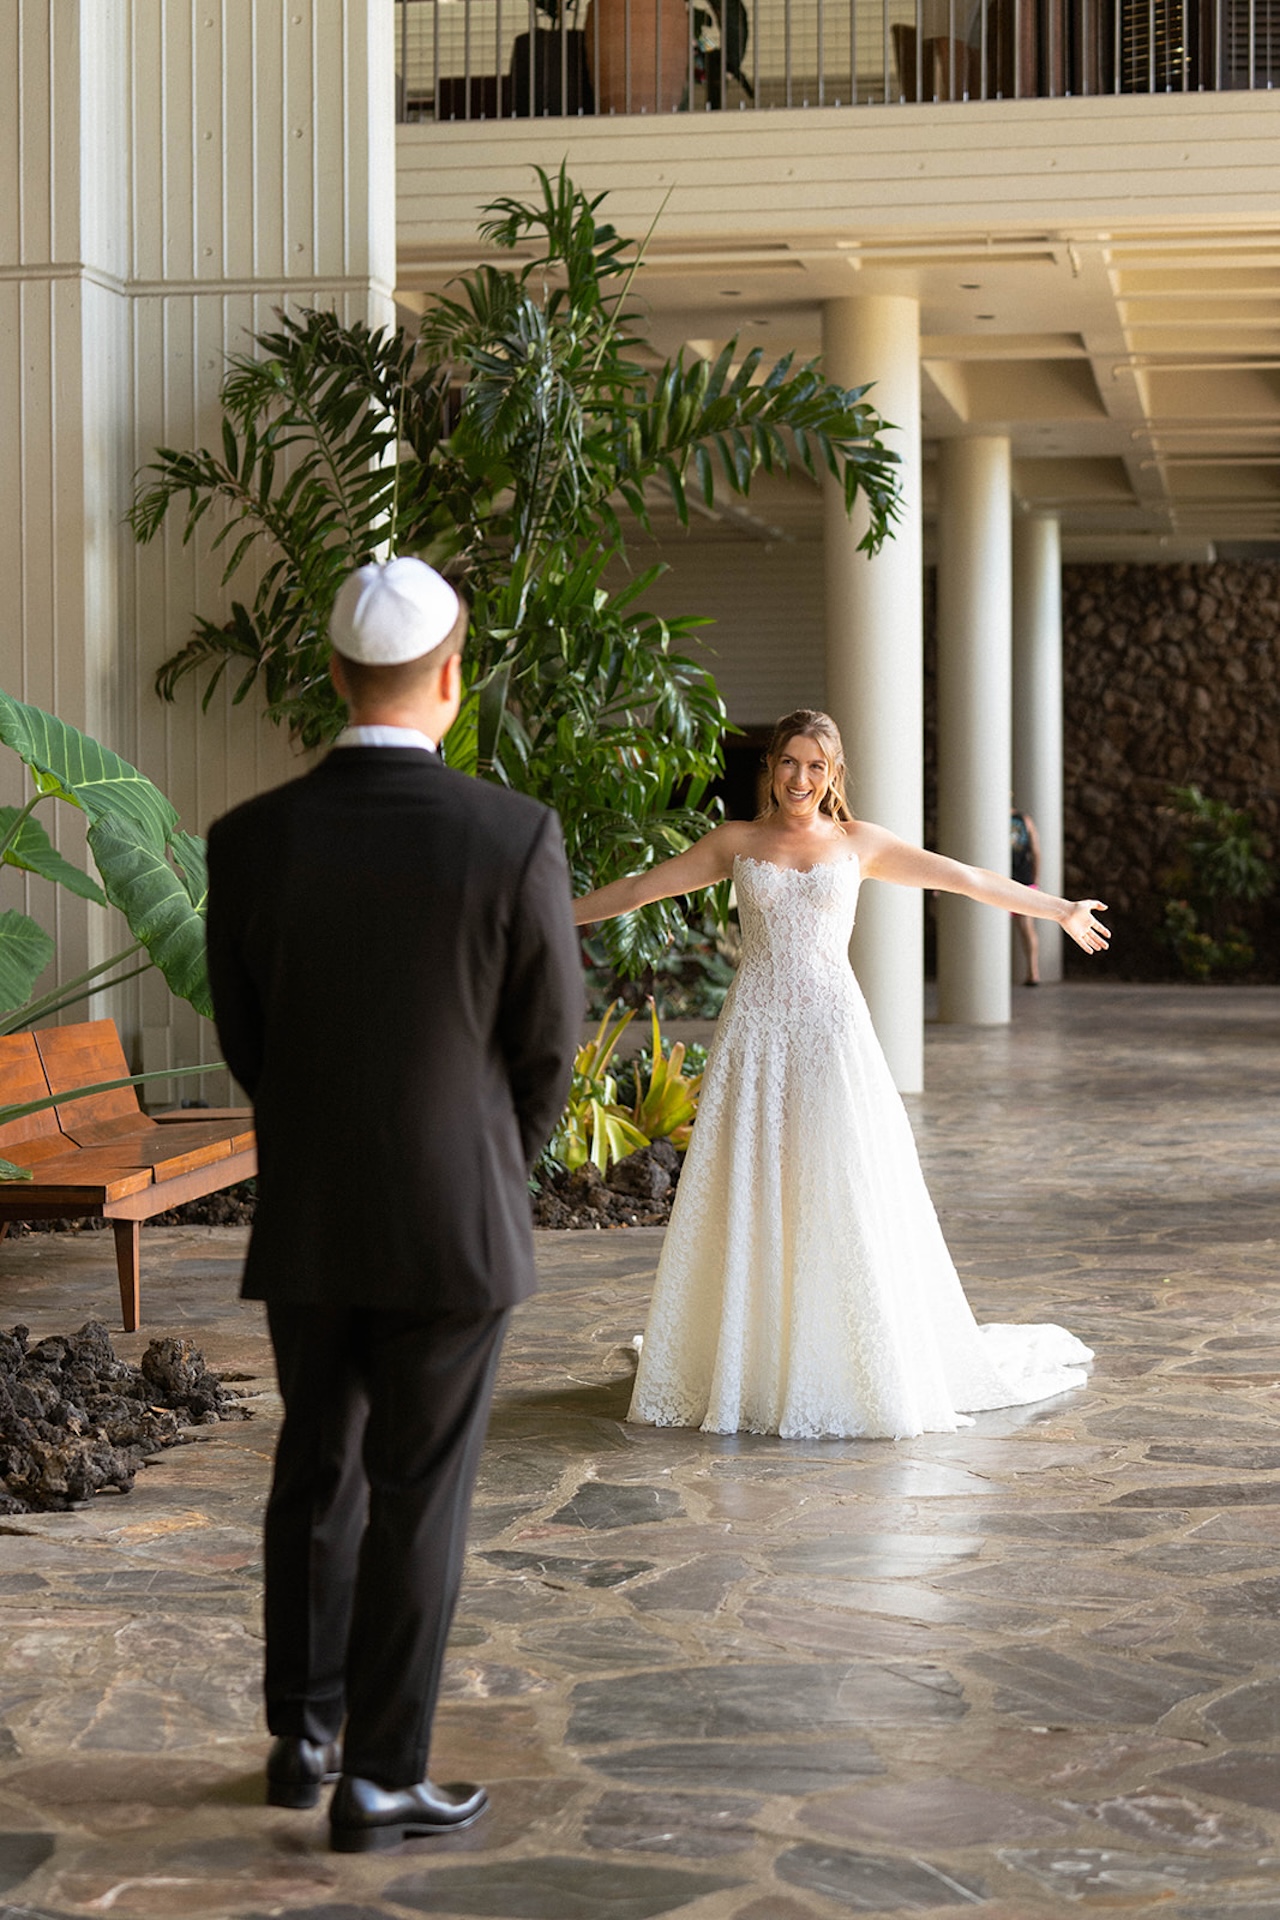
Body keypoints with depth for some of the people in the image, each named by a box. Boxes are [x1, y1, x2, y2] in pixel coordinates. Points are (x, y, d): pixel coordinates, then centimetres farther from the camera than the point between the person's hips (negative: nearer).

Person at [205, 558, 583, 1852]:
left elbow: (244, 1039, 3)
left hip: (304, 1221, 3)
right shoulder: (516, 837, -15)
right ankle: (379, 1780, 12)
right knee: (419, 1497, 6)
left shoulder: (249, 840, -7)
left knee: (315, 1470, 20)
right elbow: (550, 1042, -5)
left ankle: (300, 1737, 30)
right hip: (453, 1224, -3)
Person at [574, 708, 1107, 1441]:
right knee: (747, 1204, 0)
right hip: (756, 1032, 1)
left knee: (844, 1203, -2)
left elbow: (963, 877, 12)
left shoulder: (859, 842, 8)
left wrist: (1060, 909, 17)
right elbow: (637, 889, 11)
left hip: (832, 1031, -1)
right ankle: (745, 1367, 9)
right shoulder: (736, 842, 8)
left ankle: (867, 1369, 7)